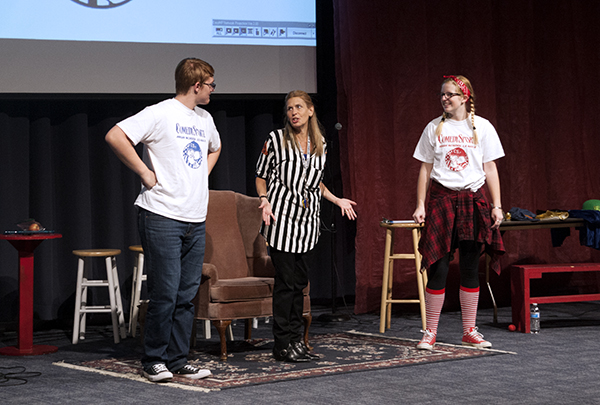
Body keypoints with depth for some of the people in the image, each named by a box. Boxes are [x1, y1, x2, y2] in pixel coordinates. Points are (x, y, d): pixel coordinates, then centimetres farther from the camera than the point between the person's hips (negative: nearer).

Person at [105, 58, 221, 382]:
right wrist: (144, 172, -15)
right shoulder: (160, 113, -8)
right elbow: (115, 136, -19)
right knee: (165, 292, -6)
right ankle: (154, 361, 6)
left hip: (195, 221, 7)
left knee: (187, 294, 7)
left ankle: (177, 360, 15)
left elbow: (214, 148, 39)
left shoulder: (204, 119, 17)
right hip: (162, 218, -7)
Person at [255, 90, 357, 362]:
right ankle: (283, 343, -1)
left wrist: (336, 199, 16)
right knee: (286, 281, -7)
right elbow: (261, 176, 5)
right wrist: (265, 200, -11)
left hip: (308, 220, 5)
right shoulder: (276, 140, -2)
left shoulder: (320, 143, 11)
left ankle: (295, 338, 13)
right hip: (282, 217, -4)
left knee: (300, 282, 6)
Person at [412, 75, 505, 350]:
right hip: (441, 199, 0)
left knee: (470, 269, 4)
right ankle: (430, 332, 2)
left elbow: (490, 168, 5)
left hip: (473, 200, 0)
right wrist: (420, 205, 3)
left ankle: (469, 331, 13)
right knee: (438, 268, -4)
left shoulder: (482, 127, 5)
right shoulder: (434, 128, 7)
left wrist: (497, 205, -1)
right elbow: (425, 169, 8)